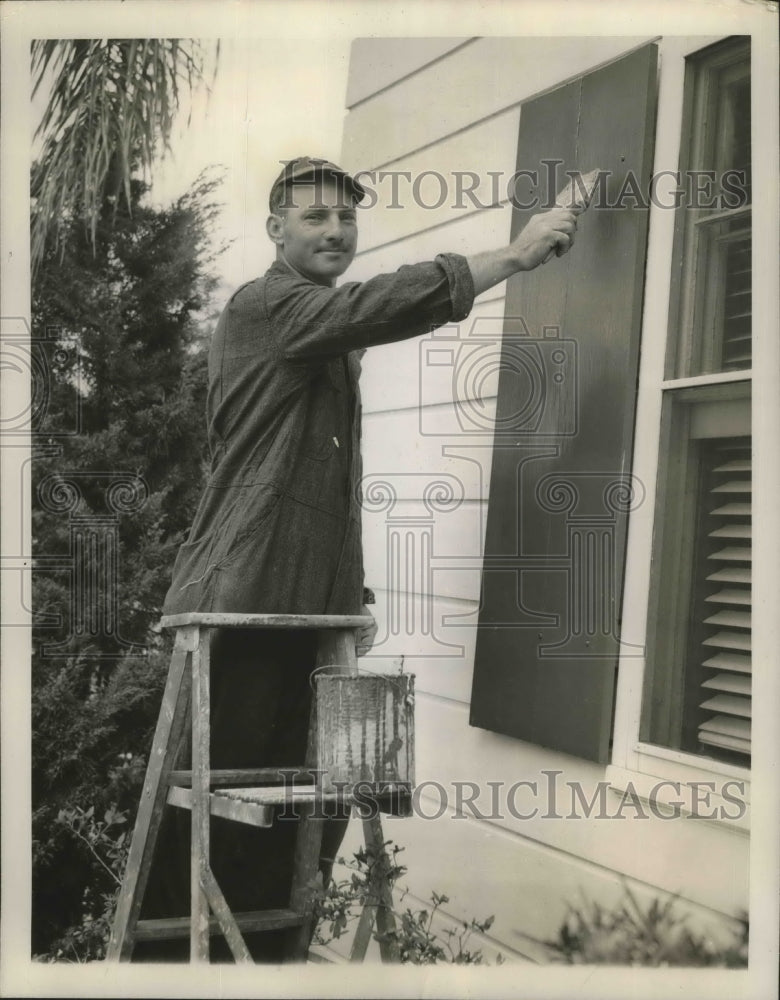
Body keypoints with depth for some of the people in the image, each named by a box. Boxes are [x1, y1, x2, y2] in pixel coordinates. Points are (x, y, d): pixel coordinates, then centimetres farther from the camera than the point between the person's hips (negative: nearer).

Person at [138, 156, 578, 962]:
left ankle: (268, 956, 12)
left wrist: (352, 598, 21)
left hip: (315, 616, 8)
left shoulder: (339, 344, 24)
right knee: (214, 805, -4)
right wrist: (516, 254, -14)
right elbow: (388, 305, -21)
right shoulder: (262, 307, -4)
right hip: (240, 611, -8)